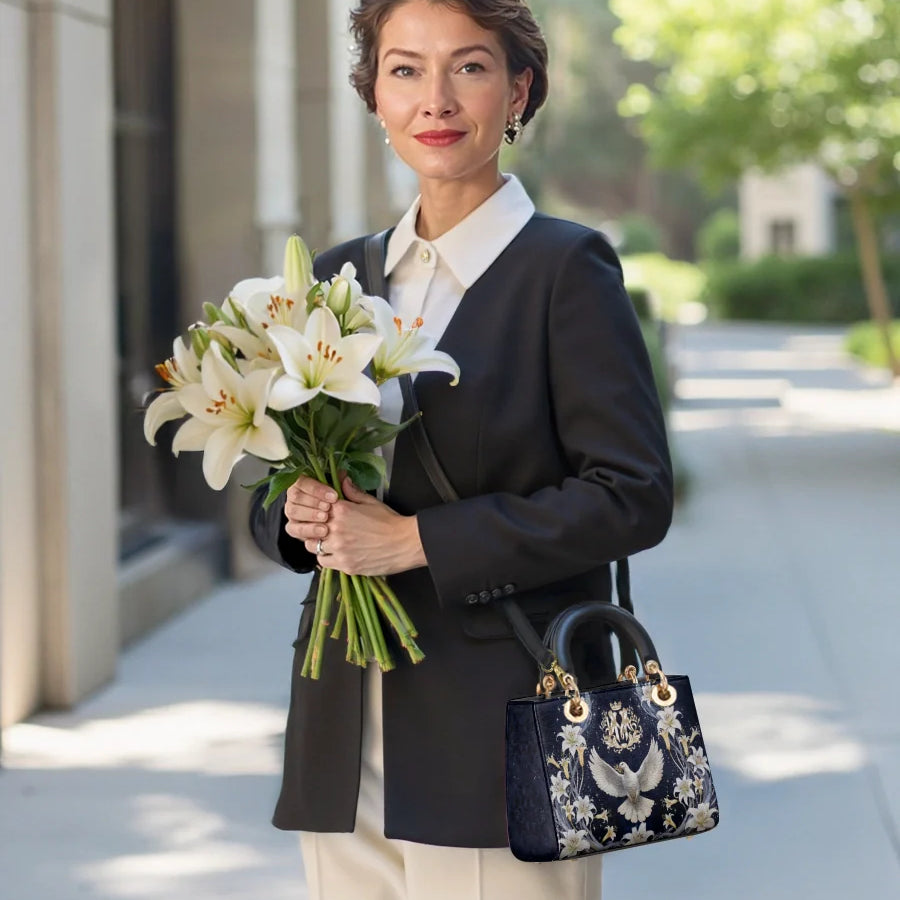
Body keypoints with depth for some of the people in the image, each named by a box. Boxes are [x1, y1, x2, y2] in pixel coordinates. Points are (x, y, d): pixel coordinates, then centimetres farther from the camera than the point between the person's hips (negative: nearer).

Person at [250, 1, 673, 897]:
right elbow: (275, 492, 19)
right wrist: (301, 515, -5)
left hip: (502, 741, -5)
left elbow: (632, 496, -12)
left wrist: (416, 539, -15)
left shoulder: (565, 266, -5)